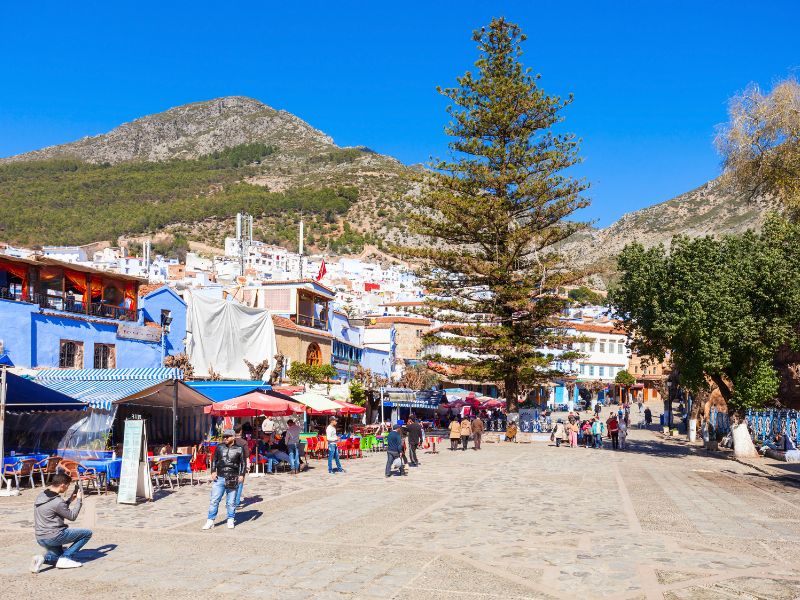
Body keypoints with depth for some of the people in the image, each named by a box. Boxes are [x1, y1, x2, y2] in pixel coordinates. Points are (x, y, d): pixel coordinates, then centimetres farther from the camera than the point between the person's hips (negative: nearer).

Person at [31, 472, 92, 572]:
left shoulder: (40, 496, 6)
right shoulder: (57, 502, -22)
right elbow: (72, 516, -9)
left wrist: (70, 500, 15)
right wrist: (79, 500, -1)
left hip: (40, 539, 9)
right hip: (53, 537, -9)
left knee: (58, 555, 34)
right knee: (87, 533, 0)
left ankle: (43, 558, 2)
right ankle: (65, 558, -6)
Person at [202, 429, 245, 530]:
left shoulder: (239, 449, 2)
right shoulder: (219, 447, 8)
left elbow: (243, 463, 6)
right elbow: (214, 460, 13)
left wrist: (241, 475, -3)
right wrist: (213, 471, 1)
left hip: (233, 480, -2)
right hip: (219, 478, 2)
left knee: (231, 502, 6)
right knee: (214, 500, 0)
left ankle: (230, 521, 19)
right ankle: (210, 521, 6)